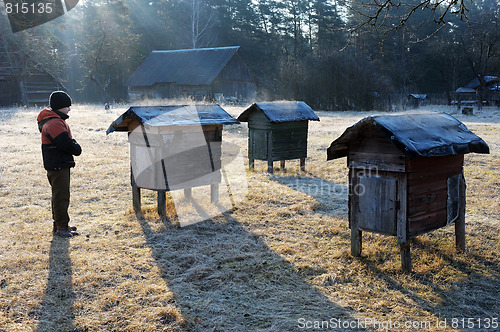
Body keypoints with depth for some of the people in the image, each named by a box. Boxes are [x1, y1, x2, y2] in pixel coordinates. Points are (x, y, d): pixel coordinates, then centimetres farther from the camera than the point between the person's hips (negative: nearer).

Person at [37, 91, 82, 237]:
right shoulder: (55, 123, -19)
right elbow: (66, 144, -24)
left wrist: (73, 146, 1)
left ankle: (59, 225, 28)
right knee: (61, 196, -5)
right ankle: (61, 227, 1)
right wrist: (77, 149, -6)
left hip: (60, 164, 11)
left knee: (60, 195, 18)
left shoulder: (57, 121, 16)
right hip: (58, 166, -11)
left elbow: (68, 141, 20)